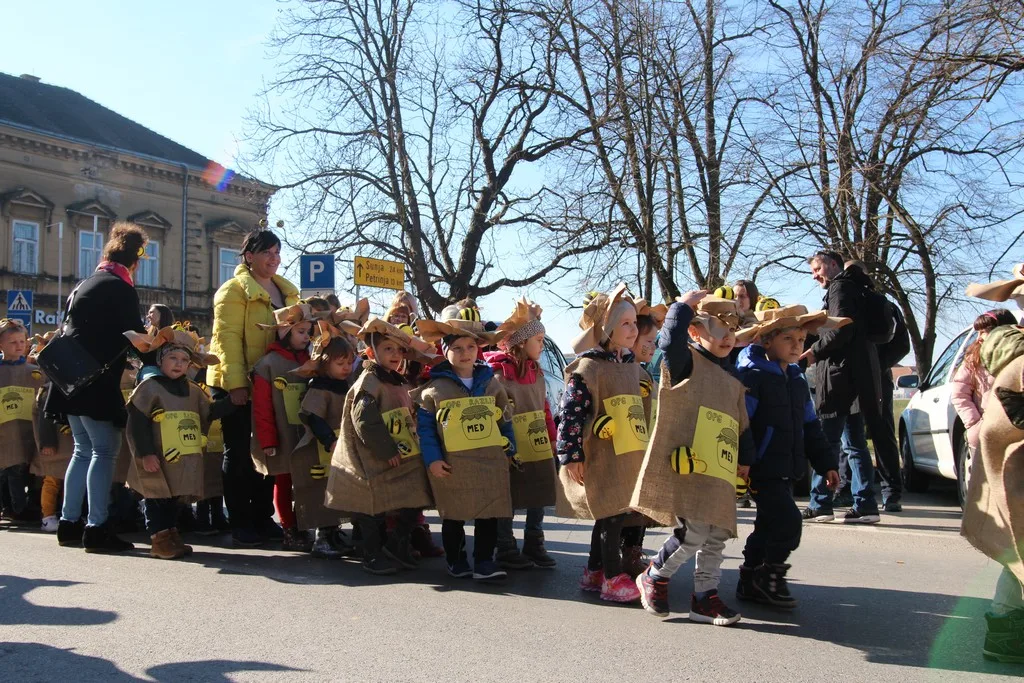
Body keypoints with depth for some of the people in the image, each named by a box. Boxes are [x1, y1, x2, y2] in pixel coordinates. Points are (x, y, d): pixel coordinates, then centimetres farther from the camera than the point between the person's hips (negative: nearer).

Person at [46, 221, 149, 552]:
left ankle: (69, 523, 16)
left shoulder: (85, 285, 17)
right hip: (97, 381, -9)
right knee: (105, 451, -7)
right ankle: (96, 528, -10)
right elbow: (134, 337, -9)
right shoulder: (121, 289, -9)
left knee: (84, 450, 14)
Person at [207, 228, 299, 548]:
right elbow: (227, 338, -15)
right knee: (239, 453, 1)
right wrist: (236, 383, -22)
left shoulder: (288, 291, 13)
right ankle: (239, 524, 9)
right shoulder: (234, 290, -8)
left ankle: (263, 518, 20)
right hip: (238, 384, -6)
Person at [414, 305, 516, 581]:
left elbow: (505, 419, 13)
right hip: (452, 466, -2)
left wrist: (510, 450, 12)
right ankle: (456, 561, 24)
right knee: (453, 517, 9)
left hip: (490, 462, 2)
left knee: (489, 516, 4)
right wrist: (432, 459, -8)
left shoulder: (491, 382, 6)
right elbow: (425, 427, -2)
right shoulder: (434, 388, -3)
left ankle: (484, 562, 14)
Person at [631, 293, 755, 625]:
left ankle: (705, 597, 20)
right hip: (685, 467, -8)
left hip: (719, 473, 8)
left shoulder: (733, 381, 20)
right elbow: (671, 340, -24)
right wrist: (684, 305, -16)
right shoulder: (686, 363, -2)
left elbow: (743, 426, 26)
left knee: (716, 536, 9)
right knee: (694, 531, -14)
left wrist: (745, 459, 20)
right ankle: (654, 577, 9)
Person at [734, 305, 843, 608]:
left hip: (787, 470, 8)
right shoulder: (753, 376, -12)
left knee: (768, 526, 14)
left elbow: (810, 427, 20)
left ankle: (751, 582, 26)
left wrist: (826, 462, 17)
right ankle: (769, 576, 5)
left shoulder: (798, 381, 14)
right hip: (762, 470, -8)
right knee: (788, 521, -14)